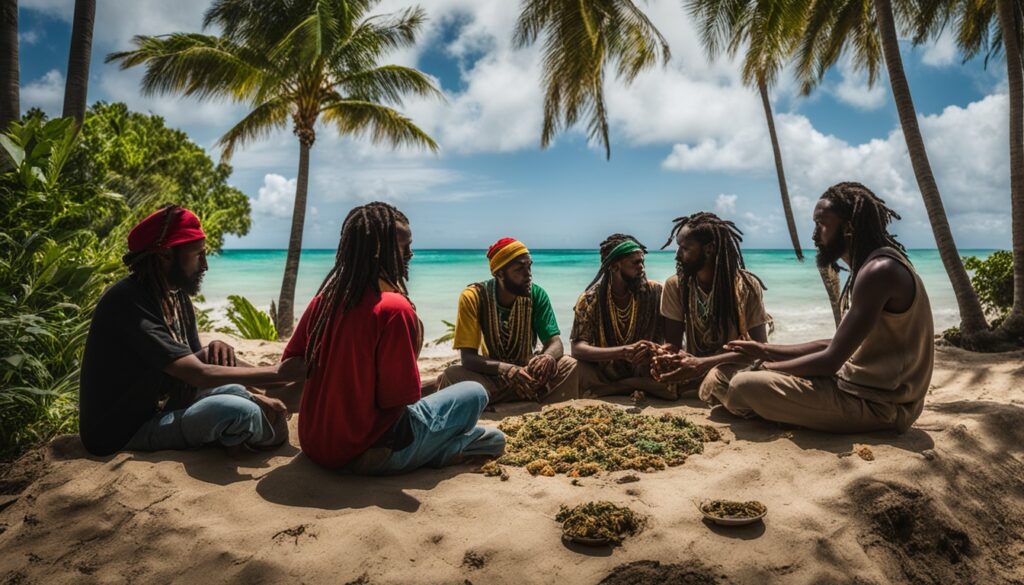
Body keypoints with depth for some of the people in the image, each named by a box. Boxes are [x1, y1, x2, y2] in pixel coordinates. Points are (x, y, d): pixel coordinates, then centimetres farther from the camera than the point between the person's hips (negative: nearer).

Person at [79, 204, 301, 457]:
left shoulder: (177, 296, 4)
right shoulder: (128, 302, -24)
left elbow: (188, 364, 8)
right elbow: (199, 374, -28)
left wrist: (211, 351, -14)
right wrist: (277, 372, -23)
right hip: (122, 433, -9)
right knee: (239, 411, -23)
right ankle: (274, 437, 4)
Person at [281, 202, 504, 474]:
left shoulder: (324, 298, -1)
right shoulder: (394, 308, -21)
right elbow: (400, 398, -19)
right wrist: (414, 349, -4)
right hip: (363, 454, -7)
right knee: (474, 394, 6)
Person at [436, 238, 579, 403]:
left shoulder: (537, 295, -10)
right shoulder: (473, 297, -17)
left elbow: (555, 343, -13)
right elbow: (467, 357, -21)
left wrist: (548, 357, -39)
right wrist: (506, 369, -40)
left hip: (528, 372, 2)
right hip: (490, 376, -2)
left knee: (570, 366, -23)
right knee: (453, 375, -32)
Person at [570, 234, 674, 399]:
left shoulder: (654, 292, -4)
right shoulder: (590, 299, -7)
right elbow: (577, 349, -18)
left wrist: (655, 351, -29)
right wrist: (624, 351, -34)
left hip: (645, 372, 0)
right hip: (604, 375, 0)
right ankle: (640, 386, -10)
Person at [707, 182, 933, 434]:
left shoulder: (878, 271, -21)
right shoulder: (872, 266, 12)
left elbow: (830, 360, -22)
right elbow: (837, 347, 15)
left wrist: (764, 370, -9)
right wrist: (767, 351, 12)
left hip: (877, 404, -10)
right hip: (875, 390, 10)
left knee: (744, 386, -20)